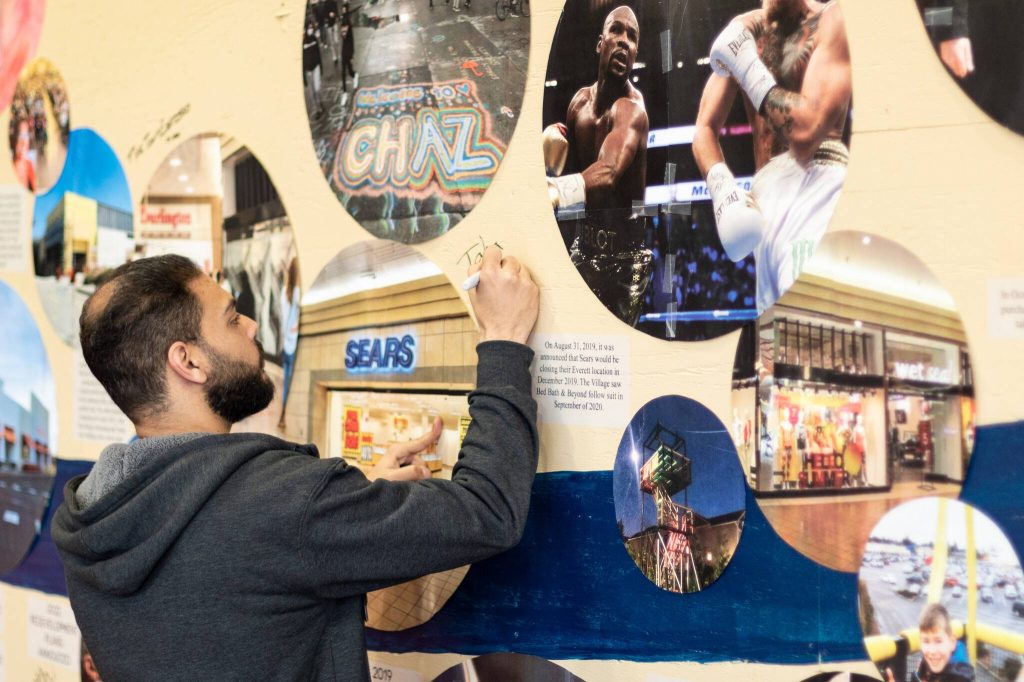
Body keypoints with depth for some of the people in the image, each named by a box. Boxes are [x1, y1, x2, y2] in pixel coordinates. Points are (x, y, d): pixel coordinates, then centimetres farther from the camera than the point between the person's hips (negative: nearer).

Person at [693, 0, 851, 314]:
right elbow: (705, 128, 15)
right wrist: (722, 187, -3)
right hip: (768, 186, 4)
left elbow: (806, 127, -10)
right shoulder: (743, 30, 16)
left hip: (818, 182, -4)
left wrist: (748, 70, -4)